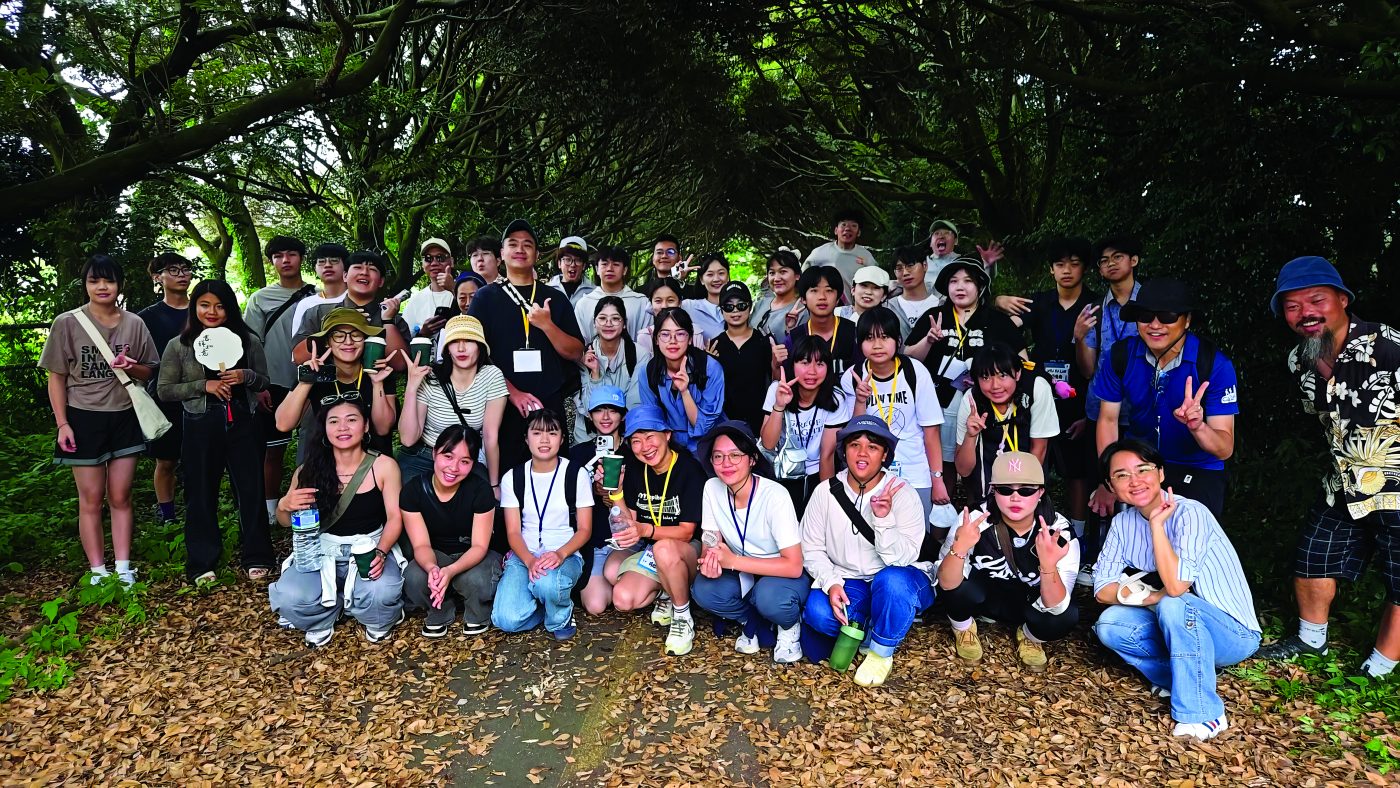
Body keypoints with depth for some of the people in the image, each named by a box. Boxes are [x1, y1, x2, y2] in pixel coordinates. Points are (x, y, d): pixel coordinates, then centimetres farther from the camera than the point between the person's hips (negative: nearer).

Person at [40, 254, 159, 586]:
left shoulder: (134, 324, 2)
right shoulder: (67, 323, -4)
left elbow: (149, 372, 10)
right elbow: (56, 377, -1)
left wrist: (132, 367, -13)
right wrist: (62, 424, -7)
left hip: (124, 419, 2)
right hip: (84, 420, -2)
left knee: (120, 497, 7)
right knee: (91, 500, 4)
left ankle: (123, 568, 13)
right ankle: (97, 571, 11)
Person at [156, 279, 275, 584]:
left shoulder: (248, 341, 5)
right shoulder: (179, 346, 2)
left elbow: (264, 381, 12)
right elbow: (165, 390, 2)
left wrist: (246, 376, -10)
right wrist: (204, 385, -12)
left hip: (242, 423, 1)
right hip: (201, 427, -1)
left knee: (251, 489, 4)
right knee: (202, 494, 7)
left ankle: (257, 558, 16)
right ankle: (202, 564, 19)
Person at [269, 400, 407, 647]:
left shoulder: (383, 466, -8)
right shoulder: (309, 470, -3)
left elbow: (394, 518, -7)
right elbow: (285, 522, 8)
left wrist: (380, 553, -26)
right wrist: (284, 505, -17)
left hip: (370, 547, -2)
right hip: (322, 550, 2)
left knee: (382, 593, -33)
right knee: (289, 598, -27)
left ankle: (377, 623, 7)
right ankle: (323, 619, 11)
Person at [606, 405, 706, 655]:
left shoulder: (689, 469, -19)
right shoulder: (634, 469, -1)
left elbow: (686, 532, -19)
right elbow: (629, 522, 3)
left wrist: (646, 530, -35)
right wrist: (615, 493, -12)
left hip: (688, 551, -5)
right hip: (650, 551, 6)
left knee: (664, 548, -39)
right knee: (623, 600, -18)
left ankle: (683, 619, -16)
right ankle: (665, 594, 13)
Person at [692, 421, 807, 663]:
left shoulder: (775, 495, -26)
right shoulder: (712, 488, -11)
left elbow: (793, 566, -26)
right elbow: (712, 542, -3)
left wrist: (733, 561, -30)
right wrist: (710, 560, -28)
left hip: (785, 574, -4)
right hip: (744, 573, 4)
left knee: (769, 596, -36)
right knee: (703, 590, -24)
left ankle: (790, 624, 0)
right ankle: (753, 621, 4)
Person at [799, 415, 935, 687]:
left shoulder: (903, 494, -13)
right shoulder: (826, 492, -6)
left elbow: (904, 558, -20)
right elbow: (812, 549, -2)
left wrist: (884, 520, -35)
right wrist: (831, 583, -19)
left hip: (895, 584, -1)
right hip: (846, 583, 2)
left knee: (892, 580, -37)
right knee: (817, 611, -29)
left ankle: (882, 653, -9)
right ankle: (865, 632, 4)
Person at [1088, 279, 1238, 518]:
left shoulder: (1215, 364, -18)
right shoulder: (1121, 355, -10)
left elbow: (1225, 450, -18)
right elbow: (1108, 419, -3)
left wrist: (1198, 427, -40)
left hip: (1198, 471, -2)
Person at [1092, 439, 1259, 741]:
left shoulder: (1189, 513, -23)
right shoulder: (1123, 522, -3)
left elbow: (1176, 586, -35)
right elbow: (1102, 587, -2)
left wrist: (1157, 523, -31)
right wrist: (1125, 593, -23)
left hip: (1233, 634, -6)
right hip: (1181, 626, 6)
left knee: (1173, 605, -35)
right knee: (1109, 624, -17)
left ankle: (1202, 714, -20)